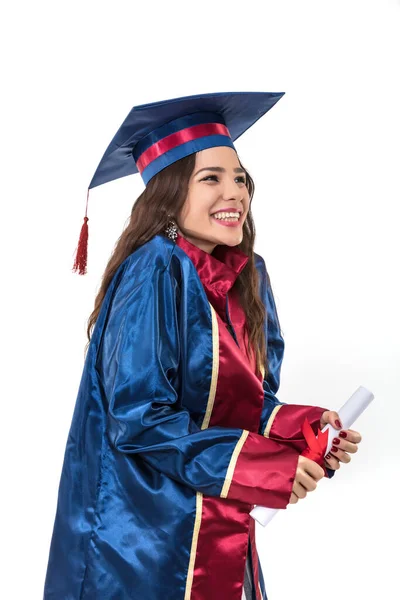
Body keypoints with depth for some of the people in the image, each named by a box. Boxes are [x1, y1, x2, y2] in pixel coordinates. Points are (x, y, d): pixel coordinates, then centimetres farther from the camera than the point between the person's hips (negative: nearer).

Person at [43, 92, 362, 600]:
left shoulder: (246, 275, 2)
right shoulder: (153, 274, -19)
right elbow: (136, 419, -21)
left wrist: (303, 427, -9)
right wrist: (260, 468, -22)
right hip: (145, 534, -7)